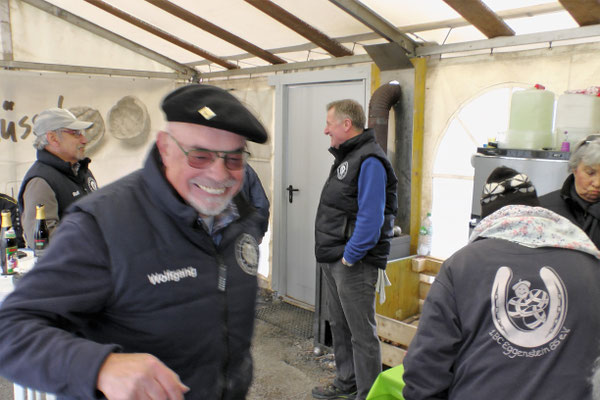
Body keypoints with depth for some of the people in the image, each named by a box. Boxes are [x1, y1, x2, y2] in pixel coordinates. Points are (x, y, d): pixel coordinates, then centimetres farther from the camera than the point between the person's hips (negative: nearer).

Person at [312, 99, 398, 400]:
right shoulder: (345, 156, 15)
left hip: (354, 262, -10)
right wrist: (330, 253, 15)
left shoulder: (369, 161, -17)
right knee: (339, 325, 21)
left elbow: (371, 218, -24)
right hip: (333, 260, 10)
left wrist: (349, 257, -19)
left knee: (361, 333, 2)